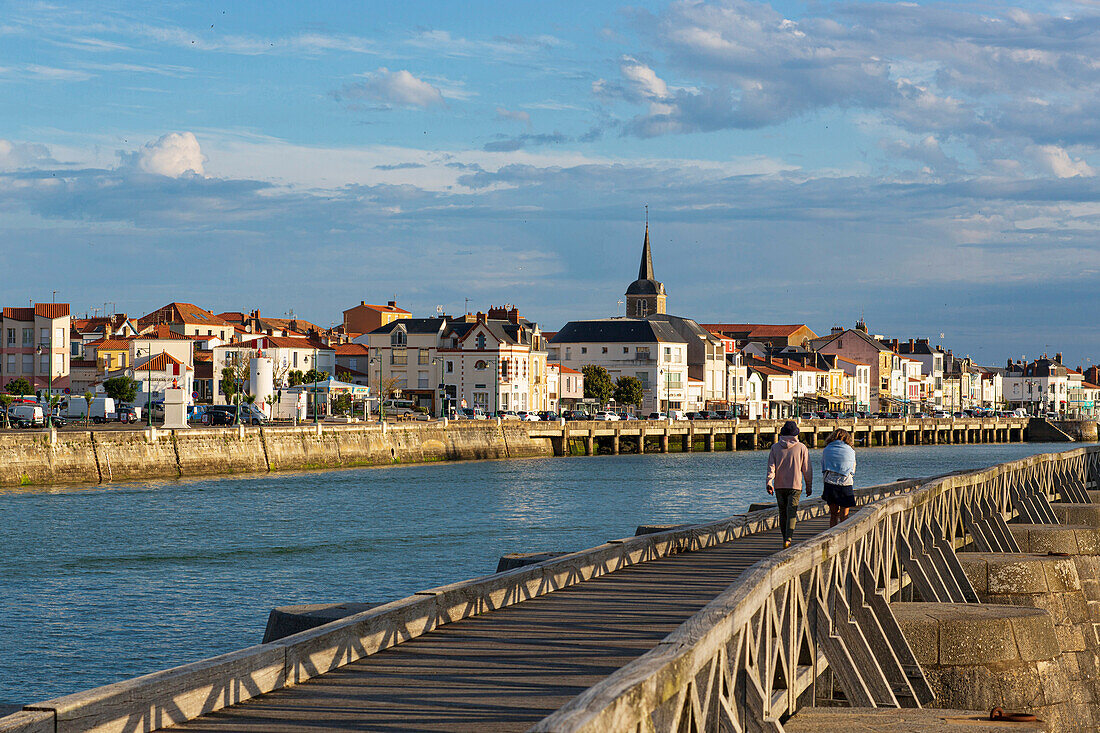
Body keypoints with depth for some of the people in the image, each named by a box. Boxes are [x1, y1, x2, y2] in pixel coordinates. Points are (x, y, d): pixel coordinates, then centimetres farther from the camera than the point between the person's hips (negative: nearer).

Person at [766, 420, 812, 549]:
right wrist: (809, 486, 10)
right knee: (791, 513, -6)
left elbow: (771, 466, -5)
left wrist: (769, 482, -9)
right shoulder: (802, 448, -1)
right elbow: (807, 469, 2)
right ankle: (788, 539, -22)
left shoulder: (775, 447, 4)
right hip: (795, 485, -2)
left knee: (782, 513, 12)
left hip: (779, 485, 2)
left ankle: (785, 539, 19)